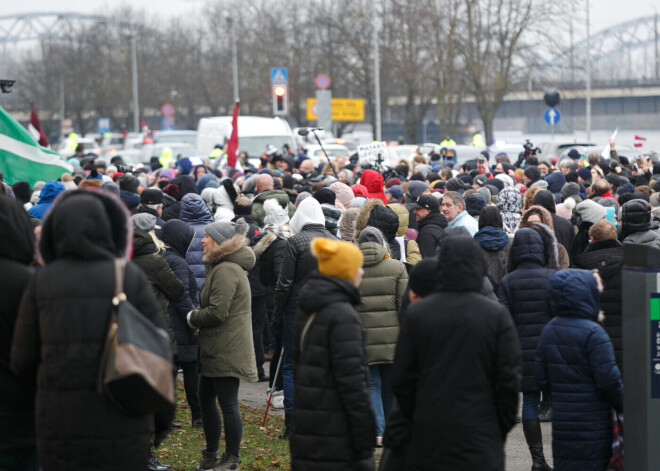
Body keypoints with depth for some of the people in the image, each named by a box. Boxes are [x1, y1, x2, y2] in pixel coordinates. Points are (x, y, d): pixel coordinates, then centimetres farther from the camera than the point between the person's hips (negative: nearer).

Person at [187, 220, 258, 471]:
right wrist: (197, 315, 6)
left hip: (226, 352, -11)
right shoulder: (221, 266, 16)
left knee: (228, 404, -3)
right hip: (215, 350, 11)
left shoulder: (226, 271, -18)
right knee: (205, 399, 16)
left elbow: (217, 312, -23)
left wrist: (193, 317, -6)